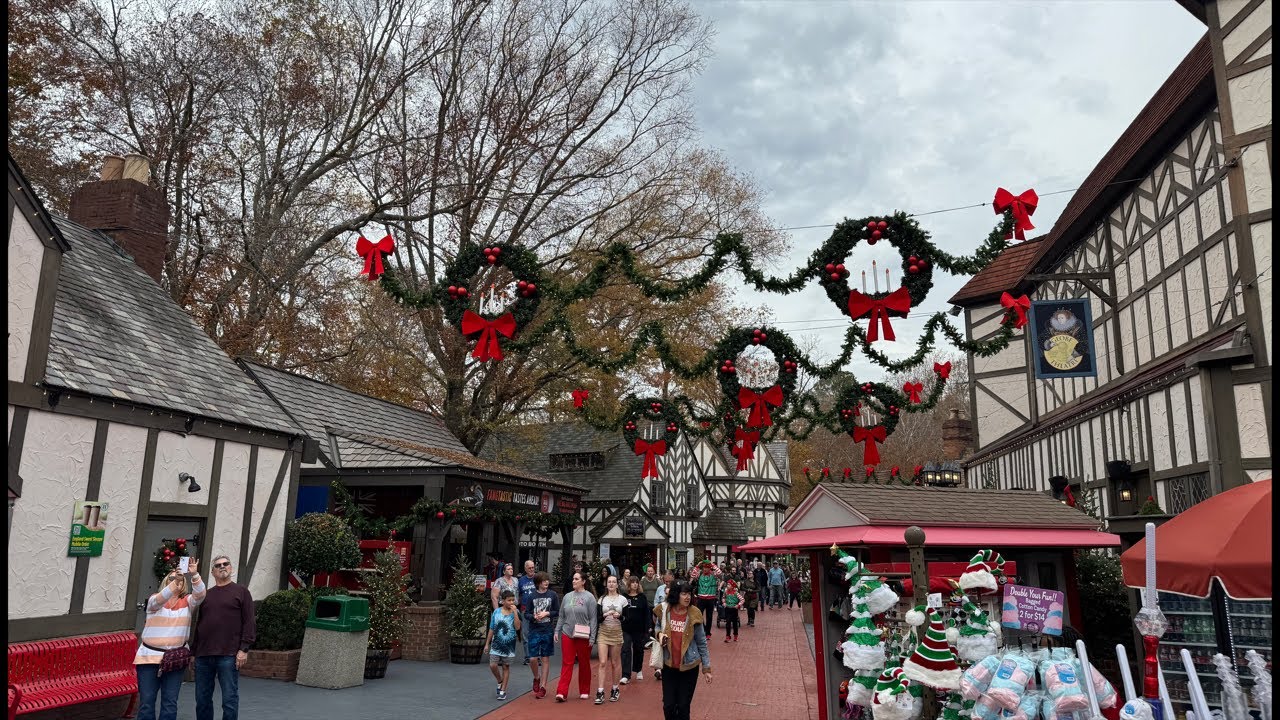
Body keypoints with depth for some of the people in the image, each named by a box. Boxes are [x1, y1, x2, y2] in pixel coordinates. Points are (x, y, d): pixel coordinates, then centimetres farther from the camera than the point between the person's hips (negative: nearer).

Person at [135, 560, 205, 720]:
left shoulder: (187, 602, 4)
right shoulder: (154, 600, 0)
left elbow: (200, 594, -16)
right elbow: (160, 599, -23)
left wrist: (194, 575, -33)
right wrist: (174, 581, -39)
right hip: (150, 656, -1)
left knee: (170, 703, 4)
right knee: (146, 702, 2)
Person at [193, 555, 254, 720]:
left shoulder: (241, 591, 4)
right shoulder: (205, 594, 16)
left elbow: (248, 622, -2)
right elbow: (197, 624, 18)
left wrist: (244, 649, -11)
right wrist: (193, 651, 11)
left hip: (228, 655, -4)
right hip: (203, 655, 4)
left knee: (229, 699, -2)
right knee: (202, 699, 10)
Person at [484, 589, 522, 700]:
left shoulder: (515, 613, -4)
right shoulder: (496, 612, -1)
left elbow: (517, 627, -18)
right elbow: (492, 629, 7)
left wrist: (514, 612, -21)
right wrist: (487, 643, 9)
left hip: (509, 645, -1)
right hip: (496, 644, 1)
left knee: (506, 667, 6)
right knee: (493, 665, -7)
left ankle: (503, 691, 17)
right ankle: (500, 682, 21)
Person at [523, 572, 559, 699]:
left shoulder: (553, 595, 0)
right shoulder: (532, 596, 0)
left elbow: (557, 612, 3)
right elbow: (526, 613, 2)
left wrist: (546, 613, -12)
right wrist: (534, 616, -17)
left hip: (548, 631, 0)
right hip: (534, 631, 0)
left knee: (545, 659, 5)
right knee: (532, 659, -3)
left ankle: (543, 687, 14)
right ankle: (536, 678, 26)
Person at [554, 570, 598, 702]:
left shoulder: (589, 597, -5)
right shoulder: (567, 597, 7)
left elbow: (593, 619, -6)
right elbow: (562, 616, 13)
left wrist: (592, 637, -10)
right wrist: (557, 631, 8)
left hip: (583, 636, -3)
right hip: (567, 634, 3)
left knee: (584, 664, 9)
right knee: (566, 663, -1)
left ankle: (584, 691, 22)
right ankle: (561, 692, -4)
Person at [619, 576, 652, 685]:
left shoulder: (642, 597, 0)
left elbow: (646, 614, -1)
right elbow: (619, 612, 2)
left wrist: (646, 629, -7)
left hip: (639, 629, 1)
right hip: (626, 628, -1)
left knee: (638, 650, 14)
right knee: (626, 650, -7)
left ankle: (638, 670, 34)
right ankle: (626, 675, -8)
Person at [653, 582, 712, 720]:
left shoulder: (694, 614, -11)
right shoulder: (664, 610, -7)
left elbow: (702, 643, -3)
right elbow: (657, 626, 13)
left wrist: (706, 667, -3)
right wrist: (659, 634, -10)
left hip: (689, 666, -2)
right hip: (668, 665, 2)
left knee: (683, 706, 6)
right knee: (668, 705, 6)